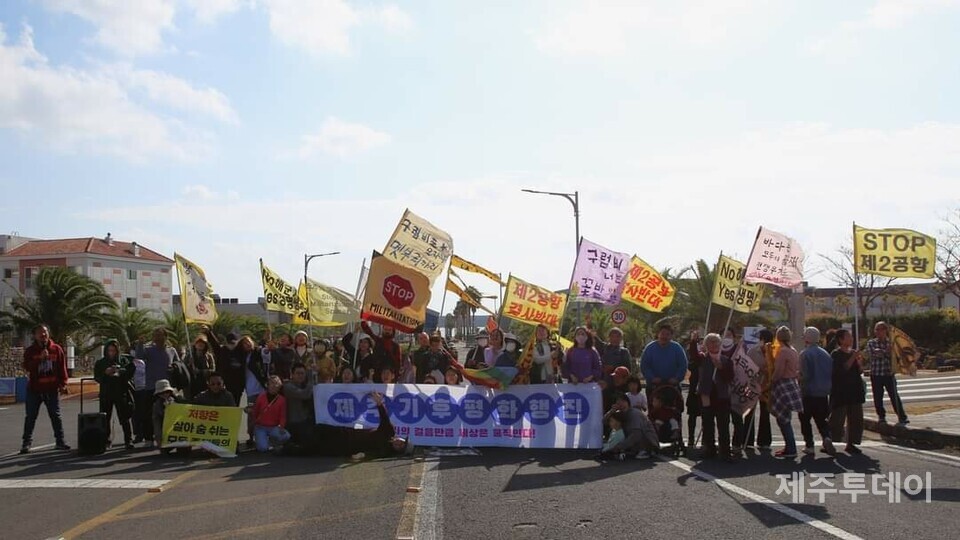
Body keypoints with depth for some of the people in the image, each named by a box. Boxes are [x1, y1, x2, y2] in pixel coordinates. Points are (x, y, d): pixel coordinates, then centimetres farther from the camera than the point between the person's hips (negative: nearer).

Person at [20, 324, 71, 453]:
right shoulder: (30, 351, -1)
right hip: (34, 389, -1)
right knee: (30, 417, 4)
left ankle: (60, 441, 11)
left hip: (52, 389, 1)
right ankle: (27, 442, 12)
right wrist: (40, 358, -25)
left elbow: (62, 368, 3)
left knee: (56, 416, 5)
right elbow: (26, 367, -15)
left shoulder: (56, 349, 1)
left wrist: (63, 384, -1)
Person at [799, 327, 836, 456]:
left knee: (805, 419, 8)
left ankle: (809, 445, 7)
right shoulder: (826, 354, 5)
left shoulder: (805, 354, -13)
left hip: (809, 393, -5)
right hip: (824, 393, 5)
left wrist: (798, 376, 1)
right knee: (821, 419, 13)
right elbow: (832, 374, 9)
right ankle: (826, 437, -11)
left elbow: (805, 375, -17)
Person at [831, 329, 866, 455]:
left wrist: (860, 363, -6)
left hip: (855, 391, 7)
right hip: (840, 392, -7)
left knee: (856, 419, 8)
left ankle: (851, 444, 17)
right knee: (837, 419, -5)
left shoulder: (854, 353, 11)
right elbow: (842, 369, -20)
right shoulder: (835, 354, -8)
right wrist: (852, 358, -21)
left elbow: (860, 372, 14)